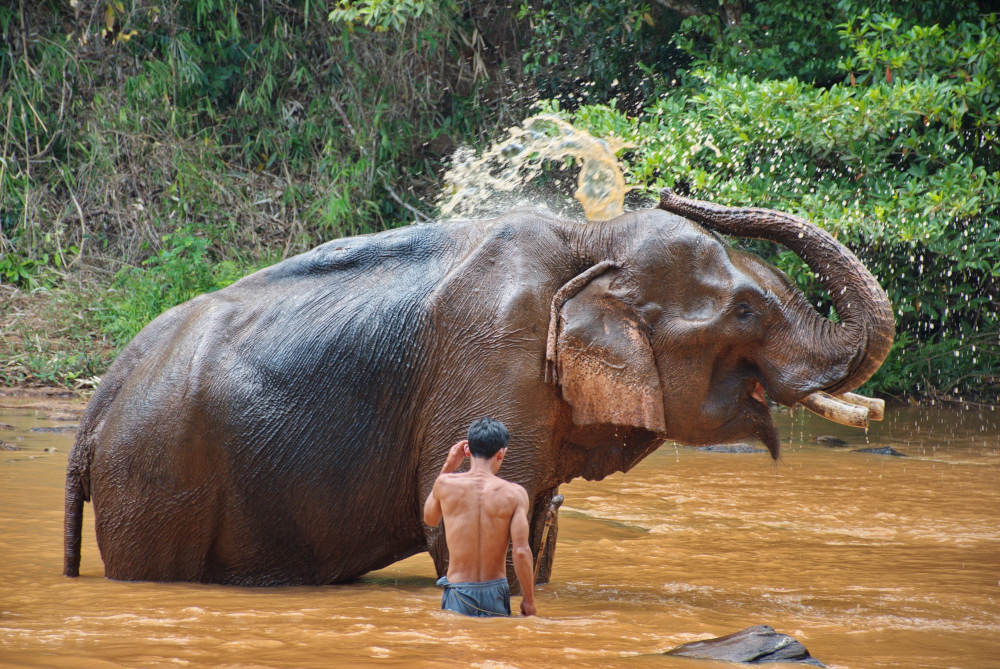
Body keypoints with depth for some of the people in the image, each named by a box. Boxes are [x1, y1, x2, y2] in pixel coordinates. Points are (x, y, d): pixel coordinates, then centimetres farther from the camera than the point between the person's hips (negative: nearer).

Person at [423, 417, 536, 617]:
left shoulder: (446, 484, -5)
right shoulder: (514, 494, -7)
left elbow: (429, 518, 18)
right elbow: (521, 552, -11)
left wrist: (447, 467, 17)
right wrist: (528, 600, 0)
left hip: (458, 595, 0)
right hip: (495, 593, 0)